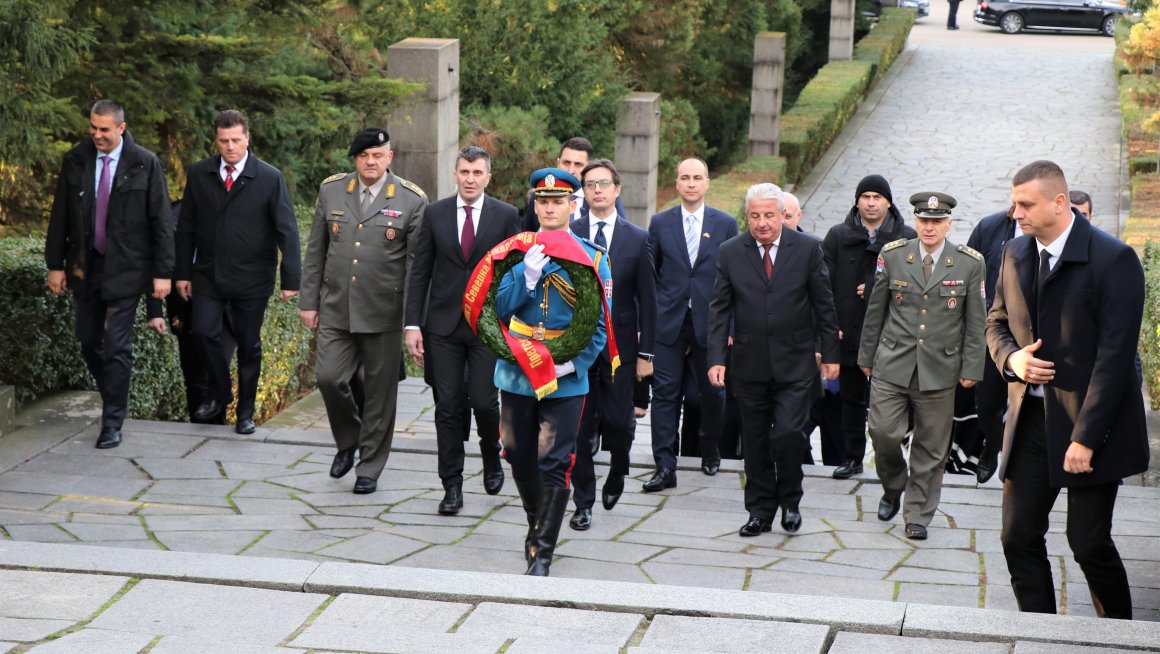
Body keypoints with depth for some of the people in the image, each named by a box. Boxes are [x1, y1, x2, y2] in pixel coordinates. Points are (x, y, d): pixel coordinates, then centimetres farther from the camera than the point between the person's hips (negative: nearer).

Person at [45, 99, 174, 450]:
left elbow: (161, 221, -6)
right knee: (89, 342, 11)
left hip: (125, 268, -4)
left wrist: (163, 272, -9)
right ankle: (115, 400, 34)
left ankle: (112, 423, 1)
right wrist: (55, 264, 4)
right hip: (84, 266, 4)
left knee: (116, 346, -6)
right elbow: (60, 216, 6)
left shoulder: (145, 164, -7)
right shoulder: (75, 160, 1)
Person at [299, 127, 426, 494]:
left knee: (380, 392, 4)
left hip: (383, 313, -2)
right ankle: (348, 441, 22)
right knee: (329, 378, -6)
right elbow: (315, 252, 11)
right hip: (336, 309, 2)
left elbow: (417, 265, -3)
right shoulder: (331, 191, 6)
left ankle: (369, 468, 18)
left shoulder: (412, 201, -4)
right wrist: (309, 301, 8)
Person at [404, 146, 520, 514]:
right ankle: (452, 486, 9)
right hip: (444, 325, 1)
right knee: (449, 408, 2)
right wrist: (413, 325, -1)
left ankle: (492, 459, 24)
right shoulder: (435, 214, 5)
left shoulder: (506, 216, 1)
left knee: (484, 401, -6)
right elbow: (420, 273, 6)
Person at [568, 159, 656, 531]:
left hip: (620, 346, 0)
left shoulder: (637, 239, 3)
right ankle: (583, 503, 11)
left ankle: (616, 476, 30)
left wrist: (645, 353, 0)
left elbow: (647, 300, 3)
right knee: (580, 427, 1)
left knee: (618, 423, -1)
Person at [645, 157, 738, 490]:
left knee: (712, 392, 8)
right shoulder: (660, 223, 6)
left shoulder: (725, 224, 4)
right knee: (665, 392, -4)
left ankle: (710, 451, 31)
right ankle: (665, 467, -4)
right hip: (669, 322, 0)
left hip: (710, 322, 0)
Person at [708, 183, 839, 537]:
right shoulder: (731, 252, 0)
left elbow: (824, 305, 3)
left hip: (795, 364, -2)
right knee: (755, 441, 8)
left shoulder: (807, 248, -2)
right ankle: (760, 510, 21)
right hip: (749, 365, 2)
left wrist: (830, 354, 3)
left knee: (788, 433, -11)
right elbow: (719, 309, 2)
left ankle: (790, 501, 11)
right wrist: (716, 358, -7)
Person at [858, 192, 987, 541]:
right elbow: (875, 311, 9)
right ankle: (893, 488, 23)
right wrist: (867, 355, 12)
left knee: (931, 447, 4)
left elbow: (976, 322, 4)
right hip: (892, 365, 1)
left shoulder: (970, 264, 0)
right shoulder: (892, 256, 2)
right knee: (883, 432, -6)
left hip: (940, 368, -1)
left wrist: (971, 368, 1)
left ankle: (918, 515, 17)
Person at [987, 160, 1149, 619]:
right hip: (1030, 420, 6)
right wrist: (1011, 357, -5)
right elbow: (996, 322, 20)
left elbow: (1114, 355, -17)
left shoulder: (1113, 260, -14)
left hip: (1089, 424, -6)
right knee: (1018, 537, 4)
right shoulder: (1015, 255, 7)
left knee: (1089, 542, -1)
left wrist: (1085, 437, -20)